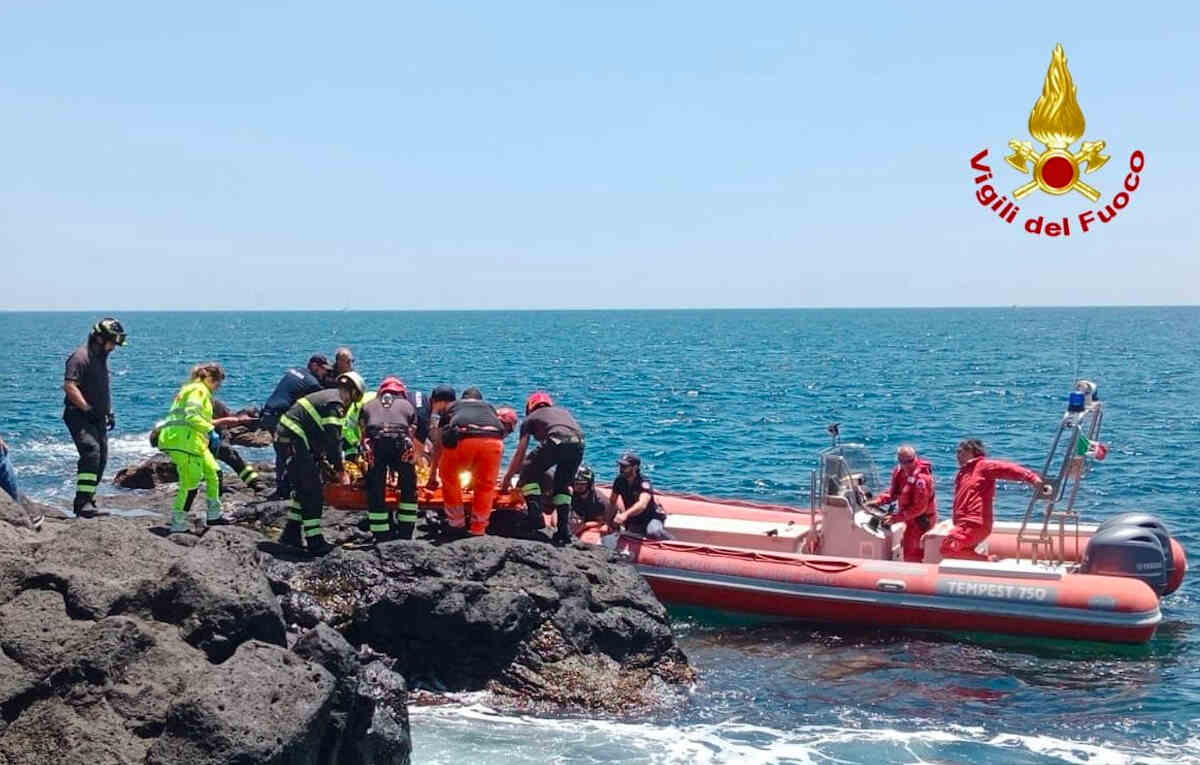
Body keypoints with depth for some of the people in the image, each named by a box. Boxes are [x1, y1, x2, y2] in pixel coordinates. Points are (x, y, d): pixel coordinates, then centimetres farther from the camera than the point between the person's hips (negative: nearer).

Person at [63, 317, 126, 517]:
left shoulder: (101, 358, 19)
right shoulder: (81, 357, -12)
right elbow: (69, 386, -22)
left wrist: (109, 412, 21)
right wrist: (87, 409, -25)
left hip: (97, 418, 10)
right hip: (79, 416, -10)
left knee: (101, 459, 8)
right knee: (91, 451, -25)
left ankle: (87, 500, 18)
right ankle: (83, 502, -28)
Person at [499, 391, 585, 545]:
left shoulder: (530, 418, 25)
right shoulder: (563, 411, 37)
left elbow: (520, 453, 27)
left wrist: (506, 479, 38)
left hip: (556, 442, -4)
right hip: (578, 444, 4)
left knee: (529, 474, 17)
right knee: (562, 486, 23)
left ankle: (535, 516, 2)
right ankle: (564, 530, 14)